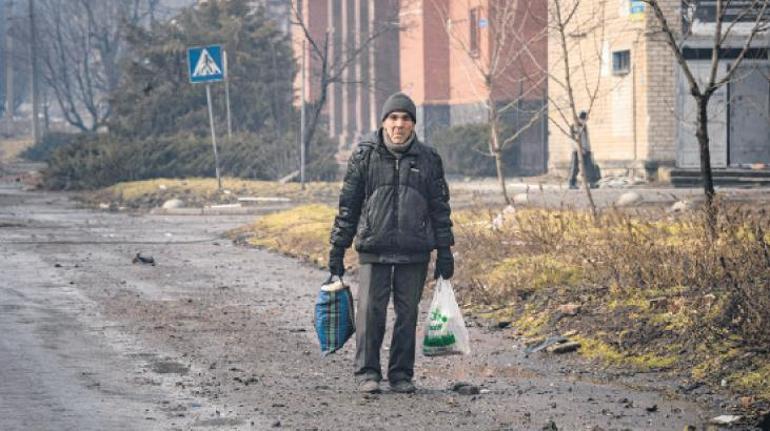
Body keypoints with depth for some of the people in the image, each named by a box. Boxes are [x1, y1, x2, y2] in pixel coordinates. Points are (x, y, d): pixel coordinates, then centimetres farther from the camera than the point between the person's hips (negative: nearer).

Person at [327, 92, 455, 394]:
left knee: (407, 314, 5)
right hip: (373, 249, -1)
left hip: (415, 252, 1)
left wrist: (445, 251, 8)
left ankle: (401, 374, 14)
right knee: (370, 311, -6)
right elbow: (348, 204, 6)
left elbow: (440, 207, 12)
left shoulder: (427, 159, 7)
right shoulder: (365, 155, 4)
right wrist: (337, 249, 3)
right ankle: (367, 373, 2)